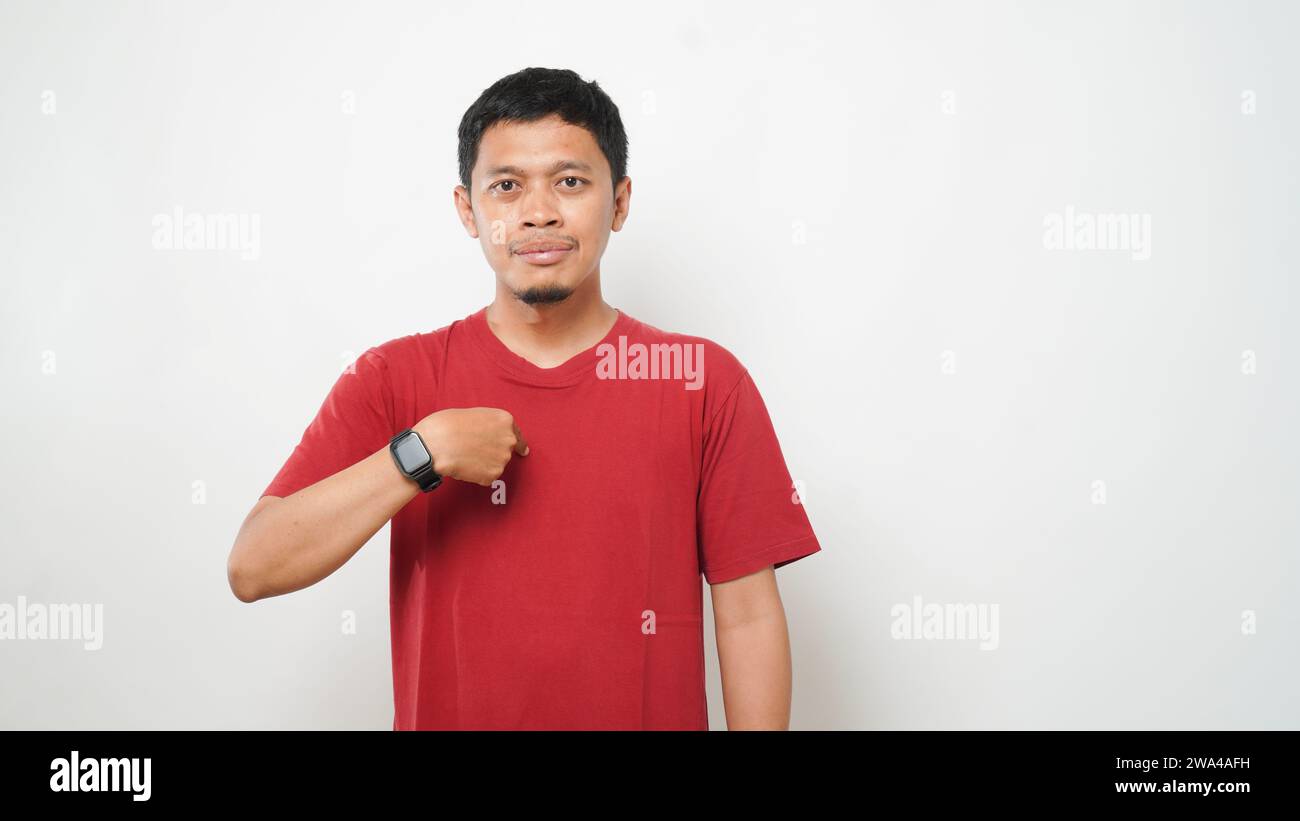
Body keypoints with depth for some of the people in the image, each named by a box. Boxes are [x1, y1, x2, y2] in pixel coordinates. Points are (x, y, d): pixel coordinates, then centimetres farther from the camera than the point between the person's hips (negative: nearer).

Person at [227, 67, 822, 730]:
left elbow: (748, 616, -7)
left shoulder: (705, 381, -8)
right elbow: (252, 569, -15)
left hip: (652, 712, 0)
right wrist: (422, 452, -24)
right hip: (444, 714, 1)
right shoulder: (392, 380, -6)